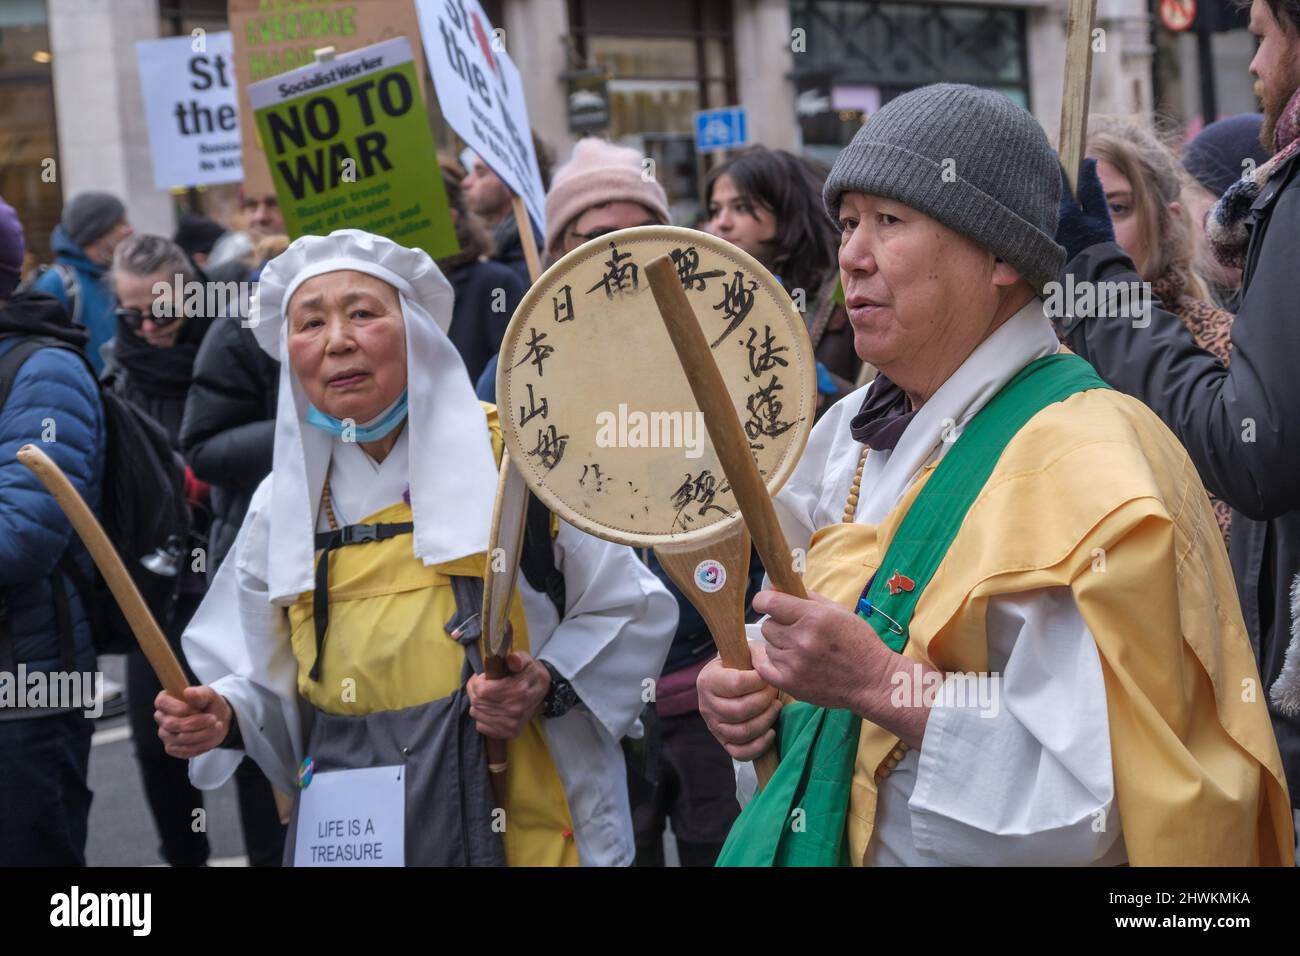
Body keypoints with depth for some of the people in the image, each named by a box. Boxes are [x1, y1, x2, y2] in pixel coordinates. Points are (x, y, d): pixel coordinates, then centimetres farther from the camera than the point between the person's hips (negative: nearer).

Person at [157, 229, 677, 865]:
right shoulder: (284, 501, 8)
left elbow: (629, 611, -2)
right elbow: (269, 680, 13)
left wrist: (546, 688, -18)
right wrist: (223, 717, -8)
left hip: (515, 811, -3)